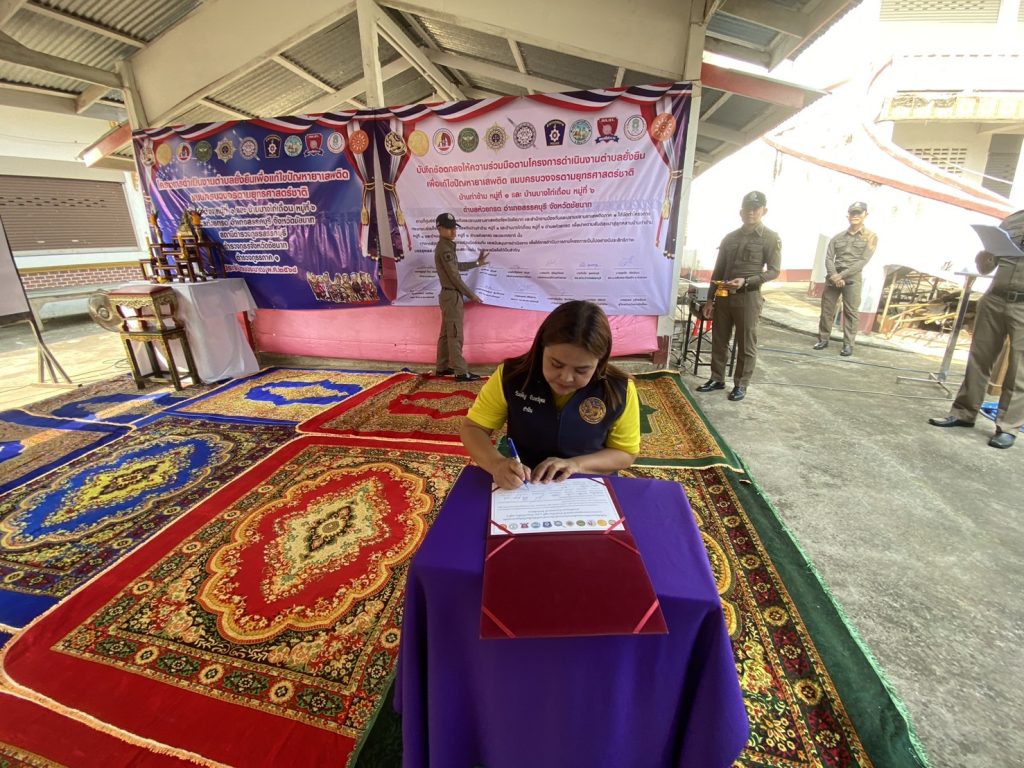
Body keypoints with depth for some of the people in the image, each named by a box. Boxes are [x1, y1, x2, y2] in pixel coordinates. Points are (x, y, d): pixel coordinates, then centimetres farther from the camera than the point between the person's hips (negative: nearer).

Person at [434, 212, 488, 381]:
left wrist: (477, 263, 24)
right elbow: (454, 275, -19)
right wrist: (471, 295, -13)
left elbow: (457, 266, 25)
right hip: (452, 295, -10)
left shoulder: (445, 246, 16)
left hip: (448, 294, 10)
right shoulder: (445, 248, -16)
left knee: (446, 333, 13)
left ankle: (442, 368, 20)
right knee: (455, 335, -8)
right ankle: (461, 372, -4)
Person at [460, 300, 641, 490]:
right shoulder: (511, 375, -12)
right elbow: (472, 428, -6)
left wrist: (577, 464, -17)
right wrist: (497, 463, -25)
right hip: (521, 487, 1)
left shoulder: (619, 391, -12)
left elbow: (626, 454, -1)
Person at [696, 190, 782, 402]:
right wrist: (710, 299, 8)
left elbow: (773, 271, -5)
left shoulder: (771, 238, -1)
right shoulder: (730, 238, 12)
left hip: (749, 297, -4)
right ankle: (717, 379, 20)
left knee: (746, 344, 2)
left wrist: (746, 281, -20)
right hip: (724, 295, 5)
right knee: (719, 340, 9)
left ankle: (741, 384, 13)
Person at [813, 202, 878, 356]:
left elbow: (863, 261, -6)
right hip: (833, 277, 3)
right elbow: (828, 258, 3)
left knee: (851, 312, -2)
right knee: (827, 309, 3)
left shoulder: (871, 237, 4)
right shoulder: (837, 237, 11)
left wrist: (842, 275, -15)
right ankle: (823, 339, 13)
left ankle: (848, 344, 2)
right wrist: (834, 276, -13)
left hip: (852, 279, -2)